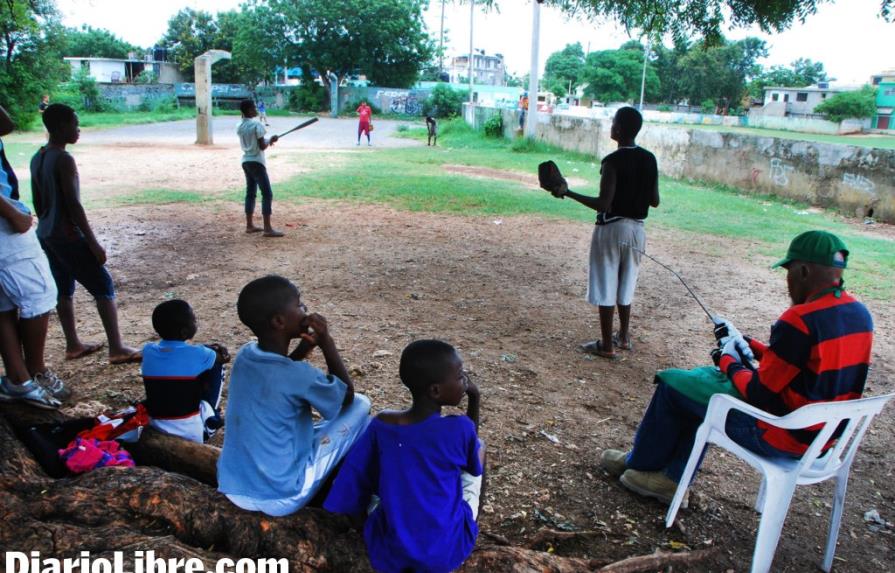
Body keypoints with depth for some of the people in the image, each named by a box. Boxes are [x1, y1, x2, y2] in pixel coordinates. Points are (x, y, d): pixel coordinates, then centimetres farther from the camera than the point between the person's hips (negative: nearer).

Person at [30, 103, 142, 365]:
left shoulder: (37, 158, 9)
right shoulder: (64, 160, -18)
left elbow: (38, 202, 15)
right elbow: (73, 204, -22)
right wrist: (94, 243, -19)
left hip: (46, 235, 9)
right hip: (68, 236, -9)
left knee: (64, 288, 16)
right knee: (104, 286, -4)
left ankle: (73, 345, 25)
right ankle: (117, 348, -4)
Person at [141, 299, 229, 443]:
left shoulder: (148, 351, -3)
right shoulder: (197, 354, -13)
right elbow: (224, 357, 9)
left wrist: (207, 349, 18)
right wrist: (211, 350, 28)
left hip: (157, 428, 5)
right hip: (193, 432, -4)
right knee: (215, 366, 9)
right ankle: (211, 419, 18)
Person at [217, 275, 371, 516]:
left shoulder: (245, 355, -3)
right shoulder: (299, 376, -23)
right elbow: (348, 397, -5)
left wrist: (304, 346, 2)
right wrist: (326, 342, -7)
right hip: (280, 498, -7)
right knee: (360, 406, 1)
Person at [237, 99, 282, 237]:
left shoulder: (240, 127, 9)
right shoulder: (256, 125, -14)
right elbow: (262, 146, -16)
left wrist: (267, 141, 13)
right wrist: (271, 140, 2)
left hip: (246, 161, 8)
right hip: (256, 162, -8)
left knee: (250, 193, 14)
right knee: (267, 194, -7)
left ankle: (249, 225, 18)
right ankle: (267, 229, -11)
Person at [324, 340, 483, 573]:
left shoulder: (381, 425, -10)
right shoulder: (460, 428, -18)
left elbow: (356, 482, 0)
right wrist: (475, 399, 3)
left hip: (388, 551, 3)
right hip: (447, 552, -2)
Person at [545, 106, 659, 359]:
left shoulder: (613, 161, -17)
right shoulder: (649, 159, 3)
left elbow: (603, 204, -21)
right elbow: (654, 201, 7)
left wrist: (567, 192, -14)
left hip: (611, 228, -7)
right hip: (636, 228, 7)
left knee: (605, 288, 3)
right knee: (625, 287, 20)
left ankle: (606, 345, 10)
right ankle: (623, 337, 31)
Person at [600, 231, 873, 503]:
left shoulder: (799, 321, -26)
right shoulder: (861, 315, 3)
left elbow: (760, 395, -21)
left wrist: (729, 362, -3)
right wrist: (747, 345, 12)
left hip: (781, 436, -9)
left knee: (672, 386, 5)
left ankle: (641, 464, 28)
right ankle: (673, 479, 25)